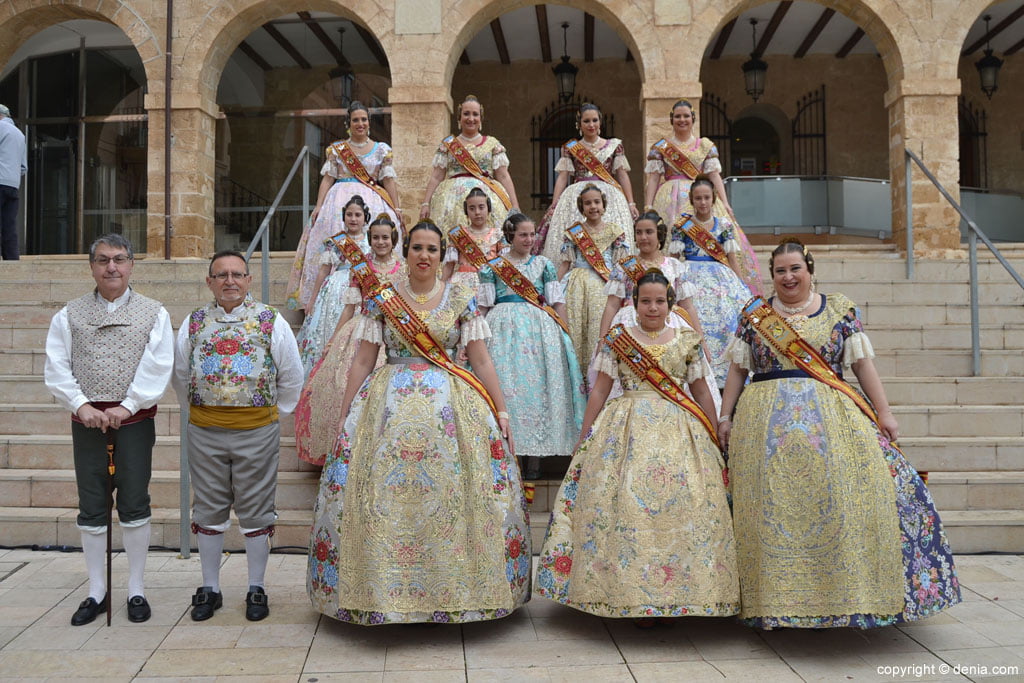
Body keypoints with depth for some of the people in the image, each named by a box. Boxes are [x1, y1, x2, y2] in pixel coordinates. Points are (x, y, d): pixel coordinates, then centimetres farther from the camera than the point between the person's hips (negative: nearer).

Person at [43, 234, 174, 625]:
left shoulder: (153, 314, 4)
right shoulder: (70, 315, 9)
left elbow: (157, 368, -6)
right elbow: (56, 368, 3)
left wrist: (127, 406, -13)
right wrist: (81, 405, -10)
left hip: (135, 420, -2)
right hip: (87, 420, 2)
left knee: (135, 506, 3)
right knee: (91, 509, 7)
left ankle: (136, 590, 15)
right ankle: (97, 592, 19)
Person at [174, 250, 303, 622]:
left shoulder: (271, 322, -1)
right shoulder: (194, 323, 5)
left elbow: (291, 376, 6)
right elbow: (181, 375, 16)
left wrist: (276, 411, 10)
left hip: (257, 430, -2)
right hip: (205, 432, 2)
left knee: (256, 511, 6)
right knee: (209, 510, 10)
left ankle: (256, 589, 19)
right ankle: (209, 589, 23)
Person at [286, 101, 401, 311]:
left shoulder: (381, 150, 12)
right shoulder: (336, 149, 12)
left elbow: (388, 180, 10)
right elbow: (327, 179, 7)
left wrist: (396, 208, 3)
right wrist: (318, 206, -3)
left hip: (372, 202, 0)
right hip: (340, 200, 0)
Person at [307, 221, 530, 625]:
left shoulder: (462, 300, 5)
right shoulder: (381, 300, 4)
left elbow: (481, 360, 4)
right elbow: (362, 361, 4)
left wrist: (501, 413, 0)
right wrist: (344, 416, 1)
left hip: (452, 405, 0)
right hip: (390, 405, 0)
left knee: (452, 495, -2)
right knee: (384, 496, -3)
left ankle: (455, 587, 13)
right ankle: (385, 588, 11)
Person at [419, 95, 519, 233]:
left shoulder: (492, 144, 12)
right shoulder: (448, 144, 13)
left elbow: (504, 177, 8)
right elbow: (436, 177, 10)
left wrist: (515, 207, 0)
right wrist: (425, 203, 0)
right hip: (453, 199, 0)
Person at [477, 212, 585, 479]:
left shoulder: (544, 264, 13)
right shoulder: (492, 267, 10)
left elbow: (558, 302, 9)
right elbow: (483, 306, 9)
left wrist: (563, 334, 0)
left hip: (540, 330, 1)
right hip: (503, 330, -1)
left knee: (538, 386, -4)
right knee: (505, 385, -7)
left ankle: (534, 460, 0)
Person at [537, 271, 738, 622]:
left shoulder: (687, 340, 10)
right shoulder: (617, 339, 6)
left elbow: (701, 392, 14)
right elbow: (599, 390, 5)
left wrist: (714, 441, 11)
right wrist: (583, 441, 3)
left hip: (679, 432, 2)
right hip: (628, 431, -1)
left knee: (682, 507, -4)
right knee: (627, 506, -9)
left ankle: (674, 596, 7)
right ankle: (632, 596, 2)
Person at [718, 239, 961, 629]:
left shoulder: (840, 311, 8)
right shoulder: (754, 317, 10)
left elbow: (862, 364, 6)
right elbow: (737, 369, 10)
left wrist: (884, 413, 0)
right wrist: (725, 417, 5)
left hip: (832, 419, 0)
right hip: (767, 422, 0)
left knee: (842, 501, -7)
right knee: (772, 508, -2)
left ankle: (845, 592, 6)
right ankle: (775, 597, 7)